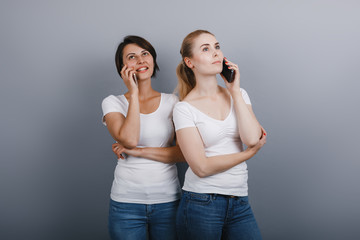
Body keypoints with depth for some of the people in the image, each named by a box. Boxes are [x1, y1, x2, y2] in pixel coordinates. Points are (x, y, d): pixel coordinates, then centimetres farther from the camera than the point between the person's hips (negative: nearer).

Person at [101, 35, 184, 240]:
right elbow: (129, 139, -18)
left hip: (168, 201, 1)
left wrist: (138, 151, -11)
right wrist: (133, 93, -13)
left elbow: (185, 152, -6)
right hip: (127, 202, -1)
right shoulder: (113, 103, 1)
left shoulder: (172, 102, 4)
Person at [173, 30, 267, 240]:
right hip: (201, 204, -4)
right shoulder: (185, 108, -6)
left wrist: (235, 90, -4)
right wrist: (250, 152, -5)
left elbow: (252, 138, -9)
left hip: (240, 204, 4)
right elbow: (202, 167, -14)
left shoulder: (239, 94, 8)